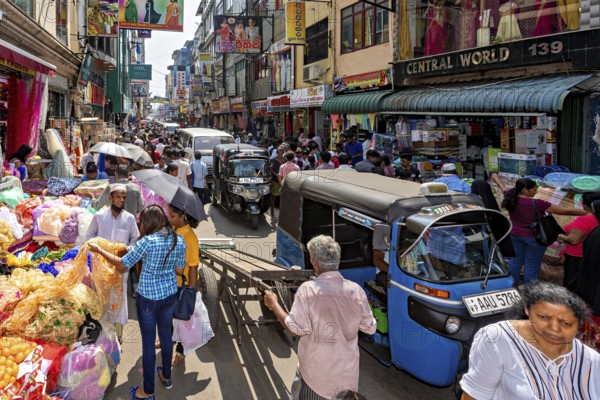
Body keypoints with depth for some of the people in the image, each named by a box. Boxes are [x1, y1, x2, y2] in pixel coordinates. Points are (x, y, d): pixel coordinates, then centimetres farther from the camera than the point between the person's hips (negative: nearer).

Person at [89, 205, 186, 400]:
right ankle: (166, 376, 42)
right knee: (166, 334, 23)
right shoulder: (179, 240, -5)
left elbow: (122, 265, -12)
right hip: (170, 294, 6)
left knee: (148, 342, 8)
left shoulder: (147, 241, -22)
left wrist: (100, 250, -1)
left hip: (148, 298, -5)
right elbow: (179, 270, 4)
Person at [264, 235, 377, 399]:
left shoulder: (307, 289, -20)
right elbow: (370, 328, -2)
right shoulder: (356, 290, -11)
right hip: (347, 370, 2)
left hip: (316, 370, -2)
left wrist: (274, 305, -5)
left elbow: (295, 329, -17)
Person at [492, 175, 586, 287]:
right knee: (532, 264, 3)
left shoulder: (510, 197, -7)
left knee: (515, 260, 15)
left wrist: (496, 178, 37)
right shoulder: (536, 204, -23)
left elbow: (501, 186, 16)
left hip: (514, 235, 6)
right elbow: (566, 211, -20)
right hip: (534, 237, -6)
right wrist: (587, 212, -14)